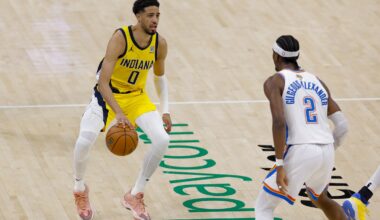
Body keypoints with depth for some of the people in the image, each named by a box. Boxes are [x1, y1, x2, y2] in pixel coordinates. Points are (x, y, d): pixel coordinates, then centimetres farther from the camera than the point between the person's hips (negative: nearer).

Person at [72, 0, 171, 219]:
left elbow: (160, 76, 11)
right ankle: (80, 189, 6)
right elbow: (103, 82, -30)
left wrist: (165, 110, 3)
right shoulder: (120, 38, -26)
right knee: (85, 141, -26)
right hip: (107, 94, -5)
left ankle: (135, 195, 2)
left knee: (162, 140, -17)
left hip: (137, 97, 5)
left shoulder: (160, 44, -10)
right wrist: (118, 113, -41)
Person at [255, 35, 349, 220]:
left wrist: (279, 165, -14)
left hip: (299, 152, -6)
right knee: (320, 199, 36)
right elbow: (342, 125, 15)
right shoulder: (317, 81, 19)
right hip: (326, 152, 6)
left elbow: (279, 122, -14)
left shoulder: (275, 82, 2)